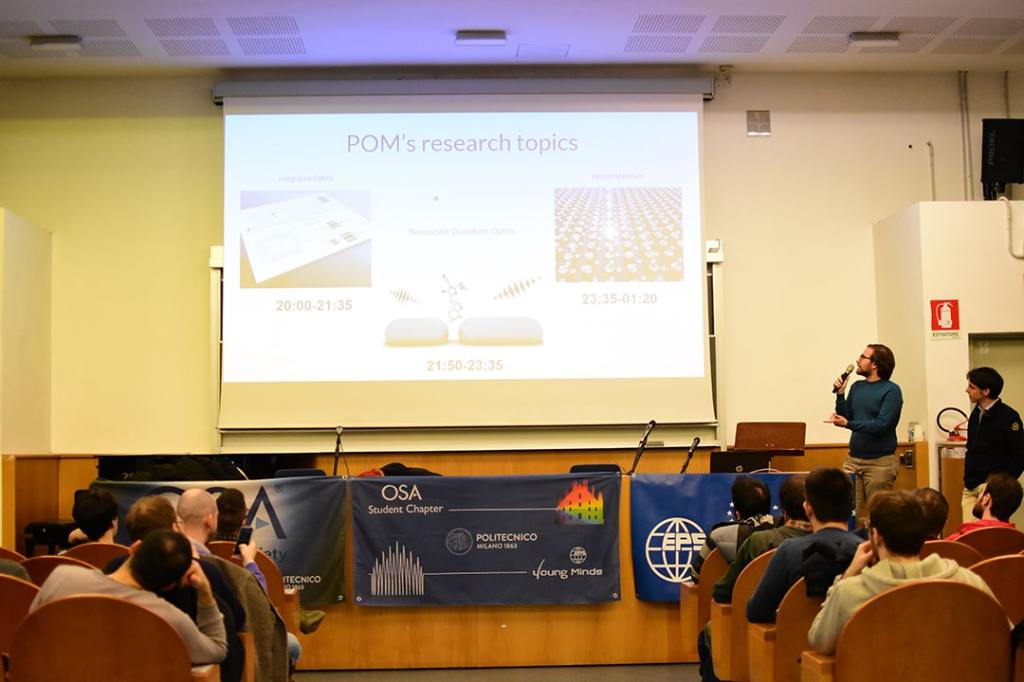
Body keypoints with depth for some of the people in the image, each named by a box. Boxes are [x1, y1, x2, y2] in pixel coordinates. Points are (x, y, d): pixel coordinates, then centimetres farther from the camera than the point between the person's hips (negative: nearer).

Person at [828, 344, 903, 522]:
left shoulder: (891, 391, -9)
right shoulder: (857, 387, 10)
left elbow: (881, 425, -18)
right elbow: (845, 417, 12)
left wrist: (848, 424, -24)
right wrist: (840, 394, -1)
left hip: (880, 462, -5)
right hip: (853, 459, 6)